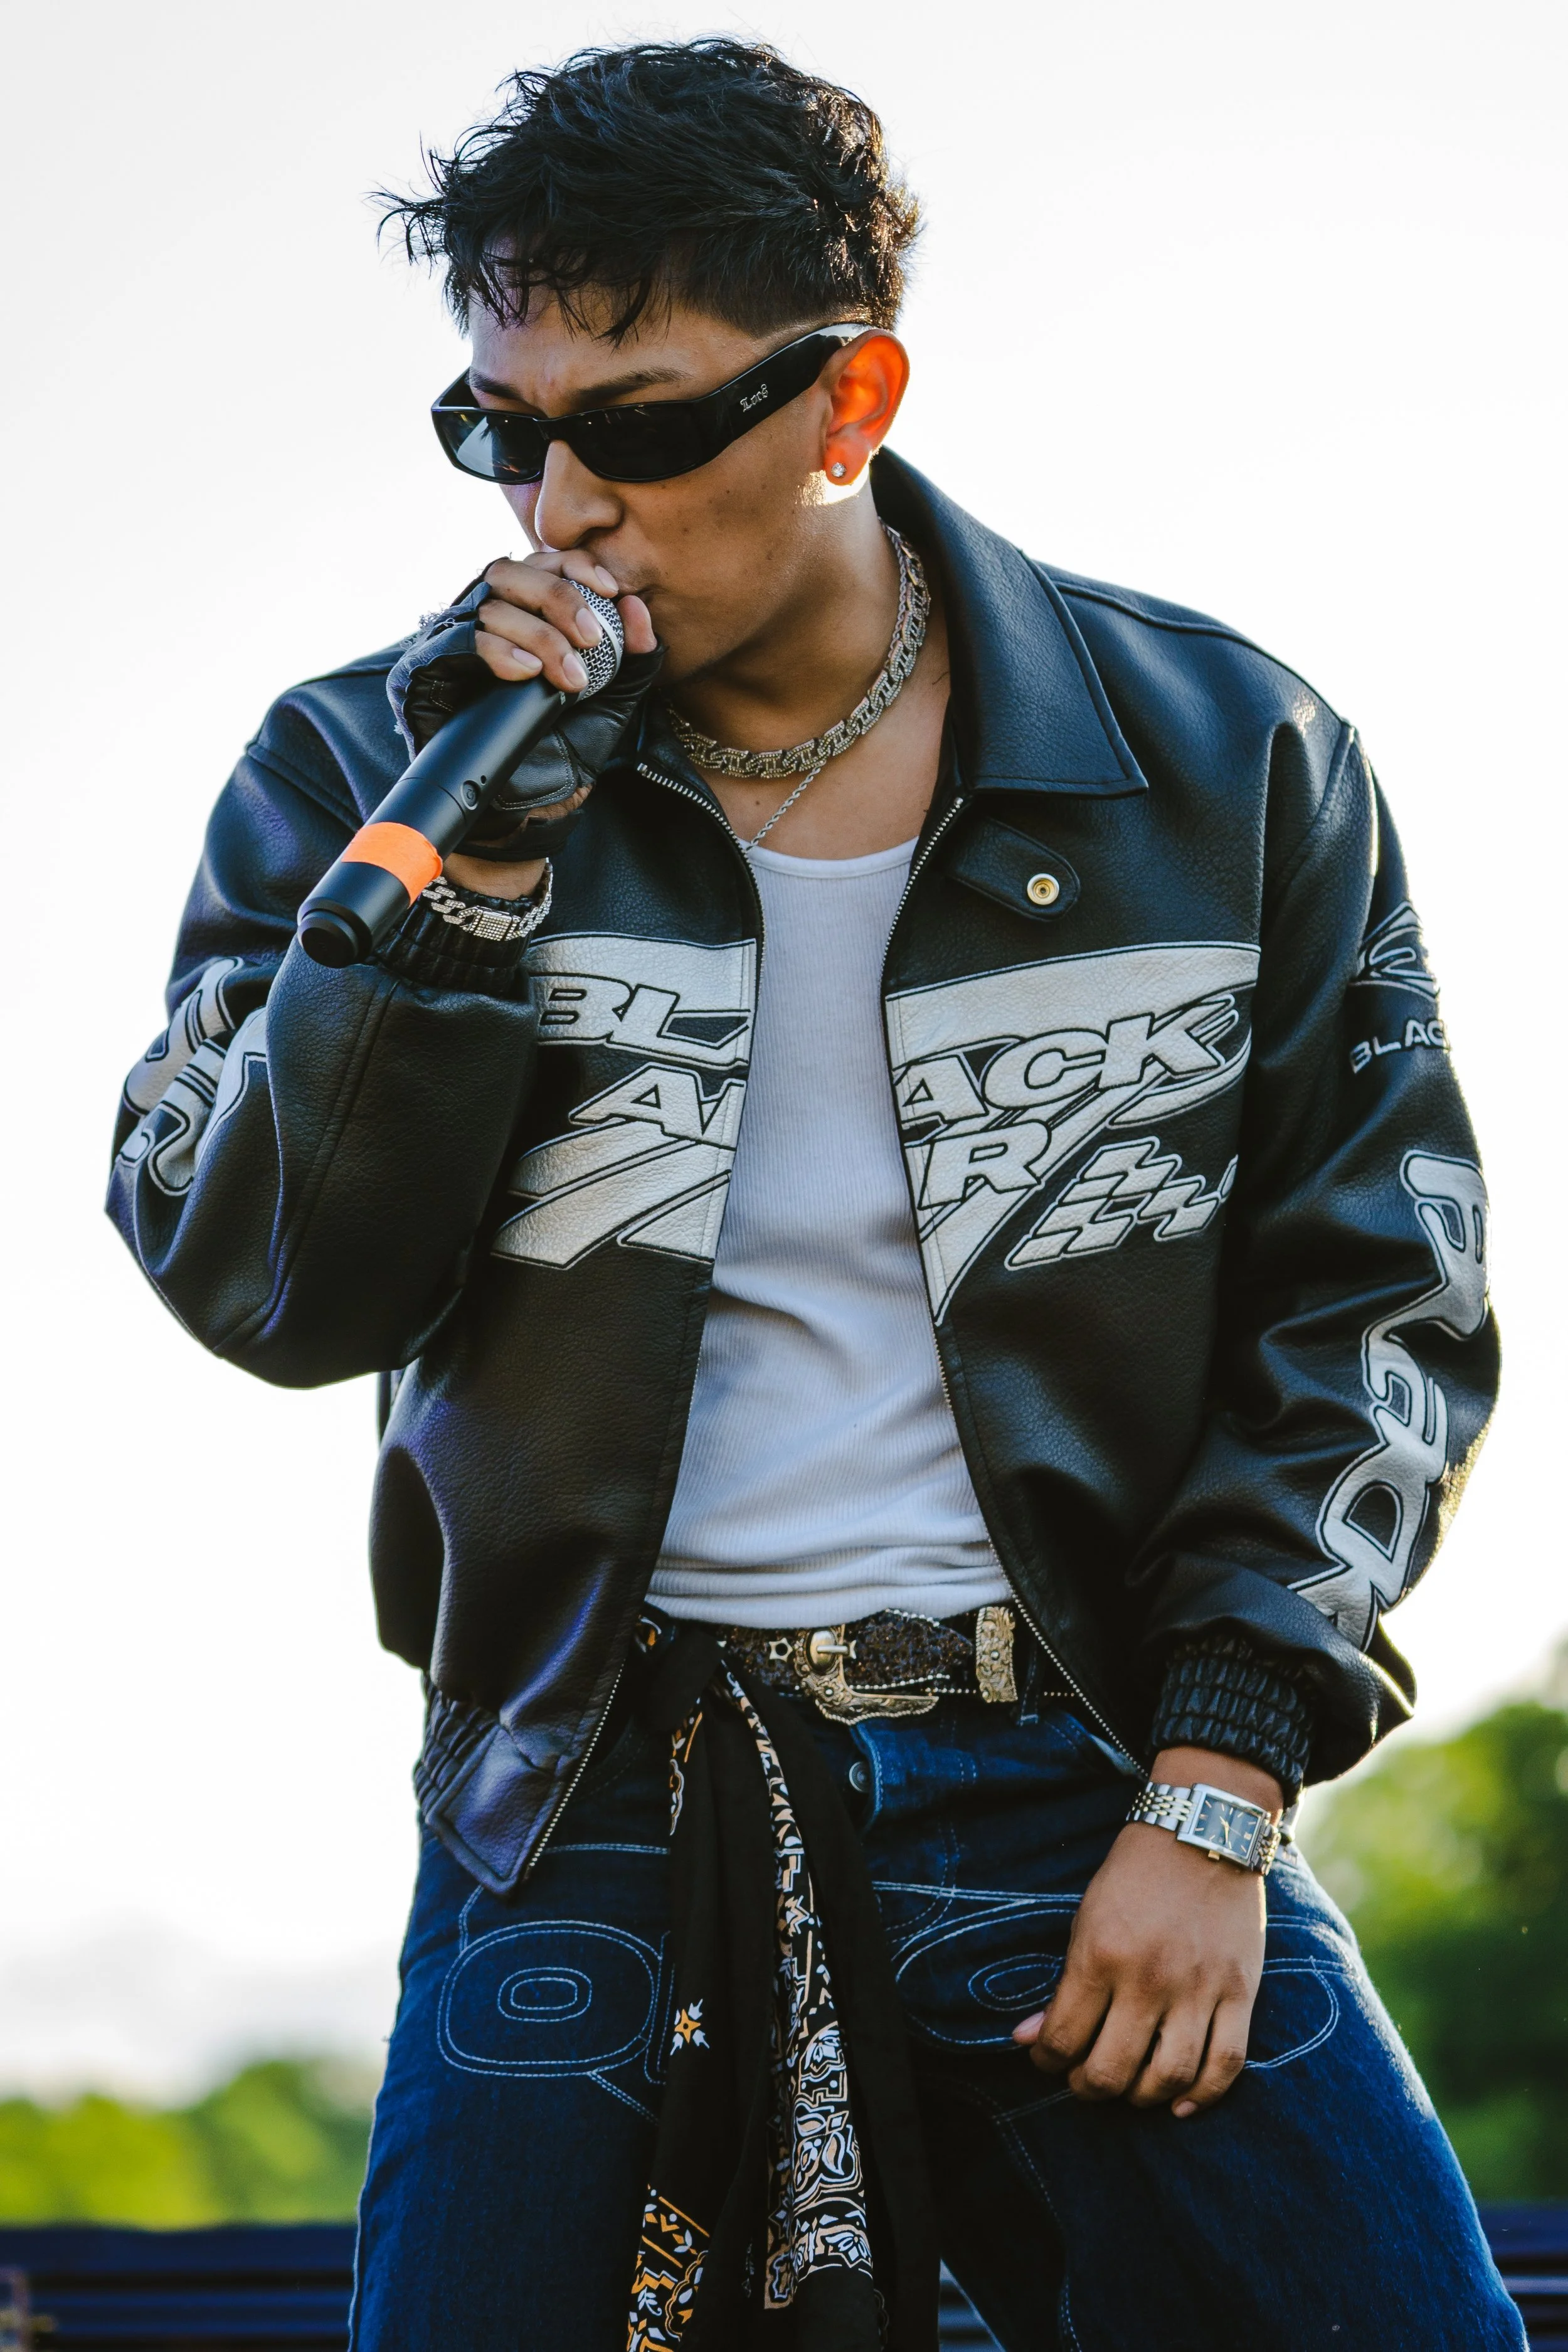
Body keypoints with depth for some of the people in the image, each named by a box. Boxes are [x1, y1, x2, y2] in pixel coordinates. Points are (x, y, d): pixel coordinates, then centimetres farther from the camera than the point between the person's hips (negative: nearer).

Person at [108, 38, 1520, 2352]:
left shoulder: (1223, 762, 2)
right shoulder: (369, 767, 2)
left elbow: (1375, 1296, 4)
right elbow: (268, 1290, -5)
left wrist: (1215, 1784, -6)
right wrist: (477, 856, -17)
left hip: (1091, 1782, 0)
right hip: (598, 1803, 0)